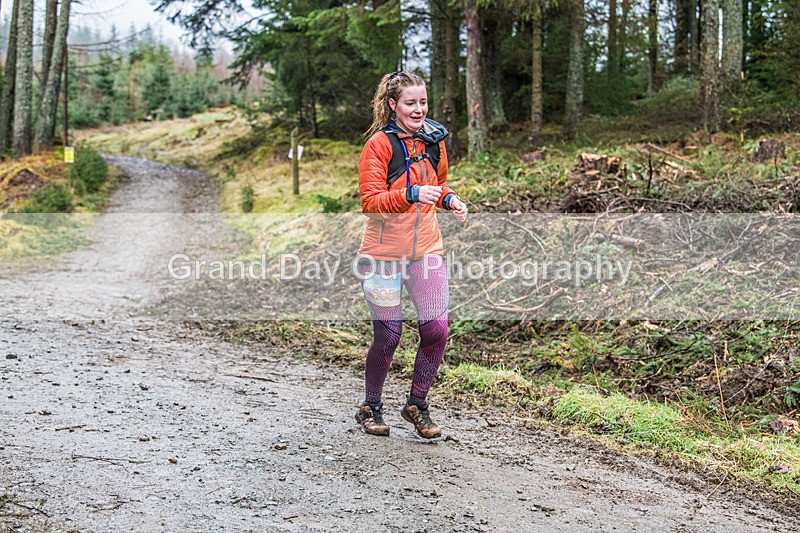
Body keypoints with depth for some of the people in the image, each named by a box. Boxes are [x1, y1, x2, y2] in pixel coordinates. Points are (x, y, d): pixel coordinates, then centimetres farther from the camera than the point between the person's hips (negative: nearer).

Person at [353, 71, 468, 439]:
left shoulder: (434, 139, 9)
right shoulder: (379, 143, -9)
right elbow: (370, 201, -14)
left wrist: (449, 199, 2)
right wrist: (411, 194, -28)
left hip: (427, 249, 5)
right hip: (384, 251, -5)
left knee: (437, 328, -4)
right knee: (388, 334, -2)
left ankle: (416, 404, 17)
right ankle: (370, 408, 22)